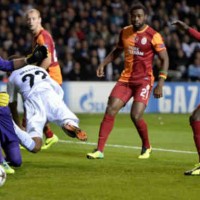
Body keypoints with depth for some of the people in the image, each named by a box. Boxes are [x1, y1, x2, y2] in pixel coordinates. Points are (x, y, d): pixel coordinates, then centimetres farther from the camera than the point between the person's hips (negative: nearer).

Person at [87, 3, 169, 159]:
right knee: (110, 111, -10)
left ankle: (146, 147, 12)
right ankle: (99, 150, -8)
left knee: (136, 116, -16)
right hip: (125, 79, 5)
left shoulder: (153, 36, -8)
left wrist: (160, 83, -15)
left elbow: (165, 59, -7)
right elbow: (117, 51, 25)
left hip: (144, 80, -5)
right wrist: (103, 64, 10)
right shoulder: (125, 32, 8)